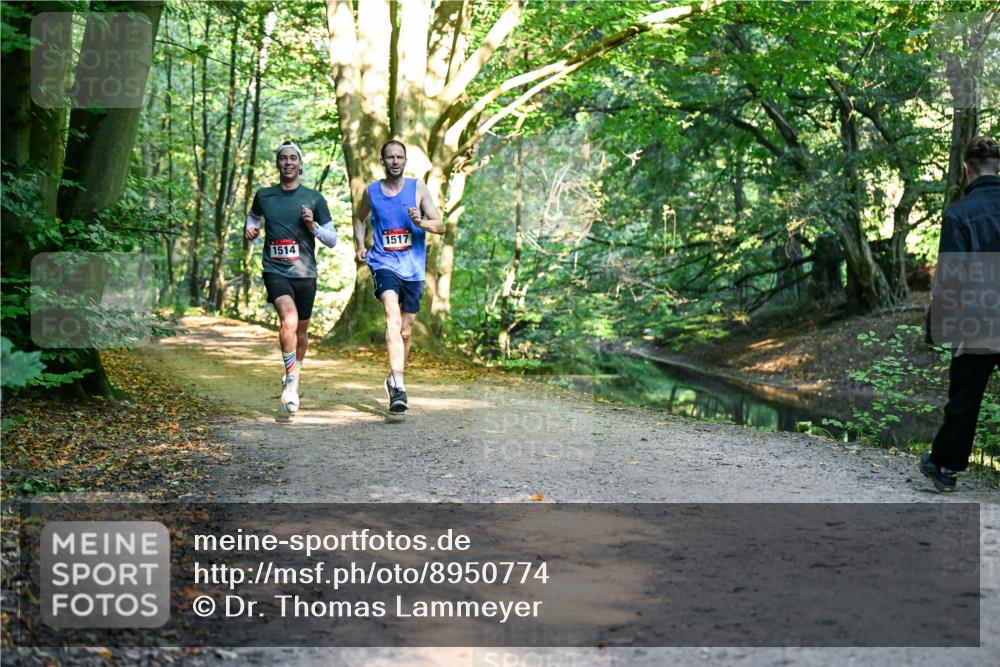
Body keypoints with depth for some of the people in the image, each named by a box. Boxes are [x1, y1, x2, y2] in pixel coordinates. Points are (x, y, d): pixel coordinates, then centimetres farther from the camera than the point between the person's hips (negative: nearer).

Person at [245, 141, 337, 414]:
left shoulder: (314, 198, 2)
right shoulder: (264, 196, 5)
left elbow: (332, 240, 4)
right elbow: (253, 215, 28)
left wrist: (313, 225, -13)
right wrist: (250, 229, 7)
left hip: (305, 273, 1)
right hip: (275, 271, -1)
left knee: (301, 331, 12)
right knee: (289, 321, -26)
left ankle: (293, 376, 39)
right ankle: (291, 381, -13)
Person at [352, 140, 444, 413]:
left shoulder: (418, 188, 1)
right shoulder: (371, 192, 4)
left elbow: (440, 226, -1)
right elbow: (359, 218, 25)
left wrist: (421, 222, -21)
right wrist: (359, 245, 9)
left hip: (413, 268, 2)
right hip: (384, 264, -2)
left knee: (405, 330, 11)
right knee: (393, 317, -26)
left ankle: (394, 379, 35)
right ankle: (398, 387, -36)